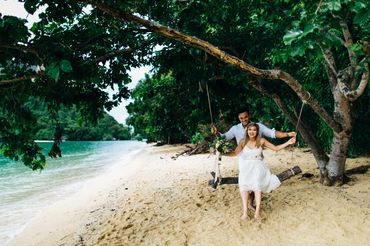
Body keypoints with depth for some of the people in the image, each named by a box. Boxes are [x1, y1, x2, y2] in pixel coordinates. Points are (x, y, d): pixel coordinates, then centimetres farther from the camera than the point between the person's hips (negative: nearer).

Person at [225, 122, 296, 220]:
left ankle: (257, 210, -36)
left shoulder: (261, 141, 1)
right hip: (246, 167, 1)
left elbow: (275, 148, 5)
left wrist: (288, 142, -1)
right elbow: (235, 153, 5)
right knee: (243, 184, -29)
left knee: (257, 184, -32)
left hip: (258, 166, 0)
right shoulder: (243, 141, 3)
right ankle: (245, 211, -33)